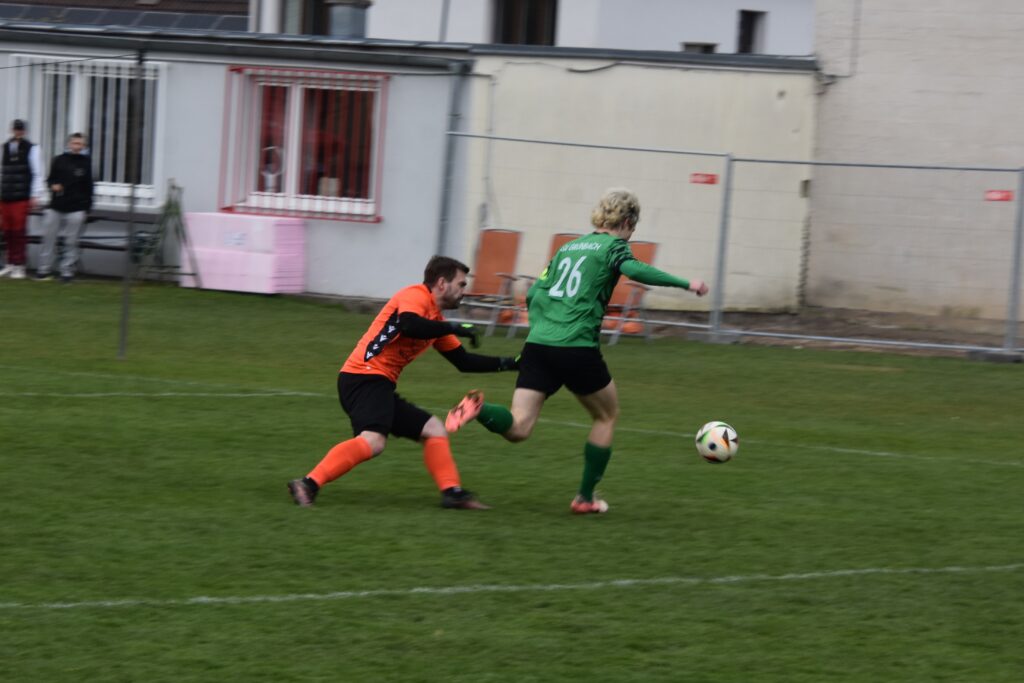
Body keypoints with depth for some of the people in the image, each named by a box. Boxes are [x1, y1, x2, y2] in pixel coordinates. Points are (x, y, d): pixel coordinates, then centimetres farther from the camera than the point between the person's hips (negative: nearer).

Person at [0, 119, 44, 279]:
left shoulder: (30, 149, -1)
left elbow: (37, 174, -3)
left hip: (22, 198, -5)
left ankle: (19, 266, -3)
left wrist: (35, 195, -8)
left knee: (19, 231, -6)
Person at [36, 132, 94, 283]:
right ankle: (43, 269, 9)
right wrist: (53, 185, -8)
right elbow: (50, 179, 14)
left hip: (76, 209, -2)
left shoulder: (86, 162, 4)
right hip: (56, 207, 2)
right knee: (48, 237, 1)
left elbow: (88, 186, 7)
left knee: (71, 242, -1)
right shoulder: (59, 160, 6)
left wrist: (87, 207, 4)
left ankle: (67, 272, 5)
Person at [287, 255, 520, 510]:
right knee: (373, 441, -30)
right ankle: (308, 484, -36)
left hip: (382, 386, 11)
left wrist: (508, 363, 23)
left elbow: (463, 361, 28)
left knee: (434, 430, 17)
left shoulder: (435, 318, 23)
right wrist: (455, 329, -18)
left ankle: (452, 492, 11)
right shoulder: (416, 296, -5)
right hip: (365, 377, -11)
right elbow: (409, 326, -27)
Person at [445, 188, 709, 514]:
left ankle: (477, 408, -30)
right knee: (607, 416, 19)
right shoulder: (613, 246, 4)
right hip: (578, 349, -5)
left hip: (537, 344, 5)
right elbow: (635, 269, -18)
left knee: (517, 428, 0)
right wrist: (686, 283, -17)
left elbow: (533, 295, 20)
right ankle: (585, 498, 18)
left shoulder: (567, 247, 23)